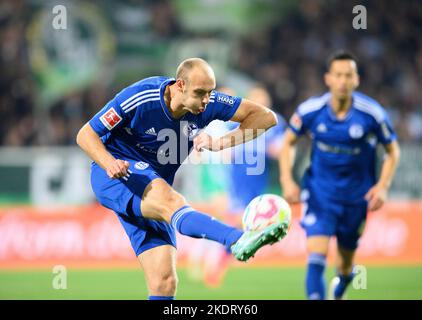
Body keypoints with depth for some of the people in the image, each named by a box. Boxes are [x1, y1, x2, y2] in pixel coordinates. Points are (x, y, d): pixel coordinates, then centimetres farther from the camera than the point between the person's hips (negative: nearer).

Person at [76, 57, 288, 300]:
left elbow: (266, 116, -6)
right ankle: (237, 241, -64)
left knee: (165, 282, -7)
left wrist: (221, 142, -20)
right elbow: (86, 135, -12)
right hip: (116, 175, -6)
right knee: (171, 202, -38)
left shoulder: (208, 103, -9)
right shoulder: (139, 98, -19)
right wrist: (109, 163, -32)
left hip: (155, 189, 6)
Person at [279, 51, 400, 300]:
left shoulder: (372, 114, -15)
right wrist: (287, 181, -6)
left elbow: (393, 151, 0)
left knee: (345, 264, 15)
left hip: (356, 198, 1)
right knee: (316, 257, -20)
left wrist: (383, 186, -14)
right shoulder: (310, 110, -12)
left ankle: (338, 292, 50)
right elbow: (289, 142, 6)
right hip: (320, 194, -1)